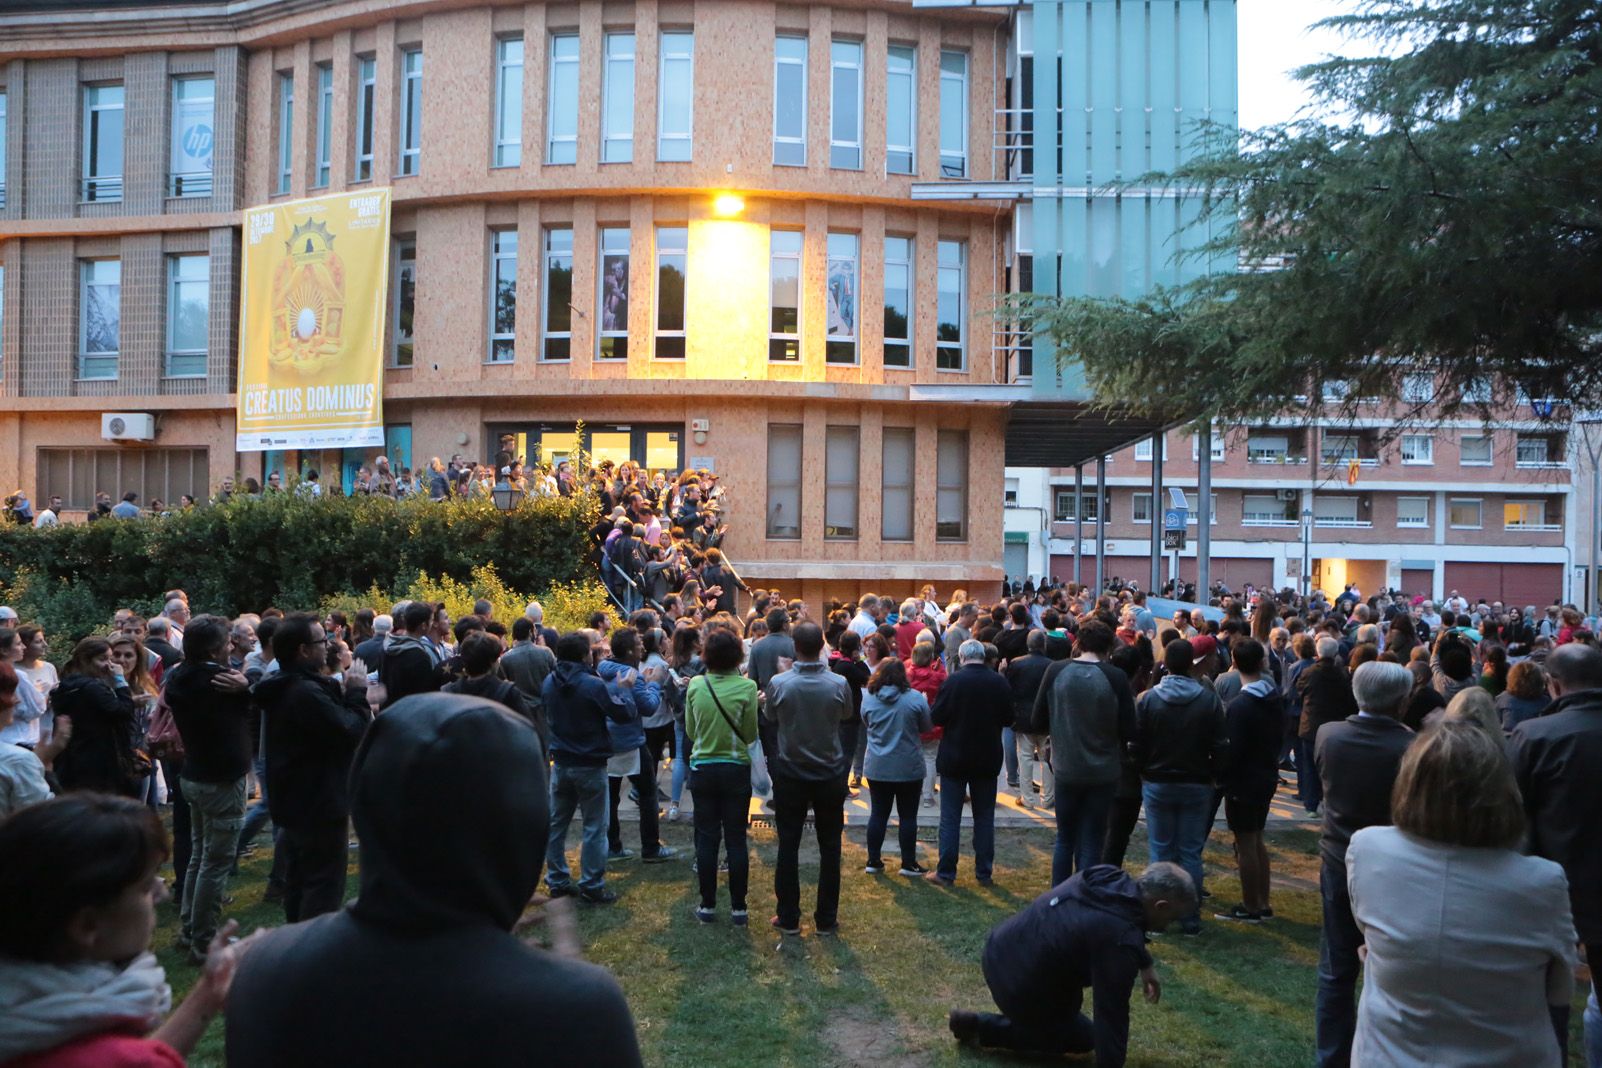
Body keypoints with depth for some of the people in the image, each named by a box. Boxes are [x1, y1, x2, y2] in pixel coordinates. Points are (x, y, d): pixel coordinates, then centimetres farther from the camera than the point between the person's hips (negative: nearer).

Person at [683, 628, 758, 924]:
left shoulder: (695, 686, -5)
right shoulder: (746, 688, -12)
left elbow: (690, 732, 5)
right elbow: (750, 735, -5)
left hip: (702, 769, 2)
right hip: (736, 769, -1)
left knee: (706, 838, 10)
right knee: (736, 839, 6)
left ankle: (708, 905, 16)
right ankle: (738, 907, 12)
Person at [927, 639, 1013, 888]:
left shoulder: (953, 681, -15)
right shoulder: (1000, 683, -5)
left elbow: (936, 717, -13)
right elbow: (1008, 718, 5)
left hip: (955, 759, -3)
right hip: (988, 760, 3)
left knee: (950, 818, 5)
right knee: (985, 818, 13)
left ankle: (946, 872, 8)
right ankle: (984, 872, 17)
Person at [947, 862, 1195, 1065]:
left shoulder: (1111, 878, -3)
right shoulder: (1120, 937, -28)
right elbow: (1112, 1014, -22)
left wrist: (1145, 964, 26)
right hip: (1019, 988, -8)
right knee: (1084, 1039, 17)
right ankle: (982, 1027, 7)